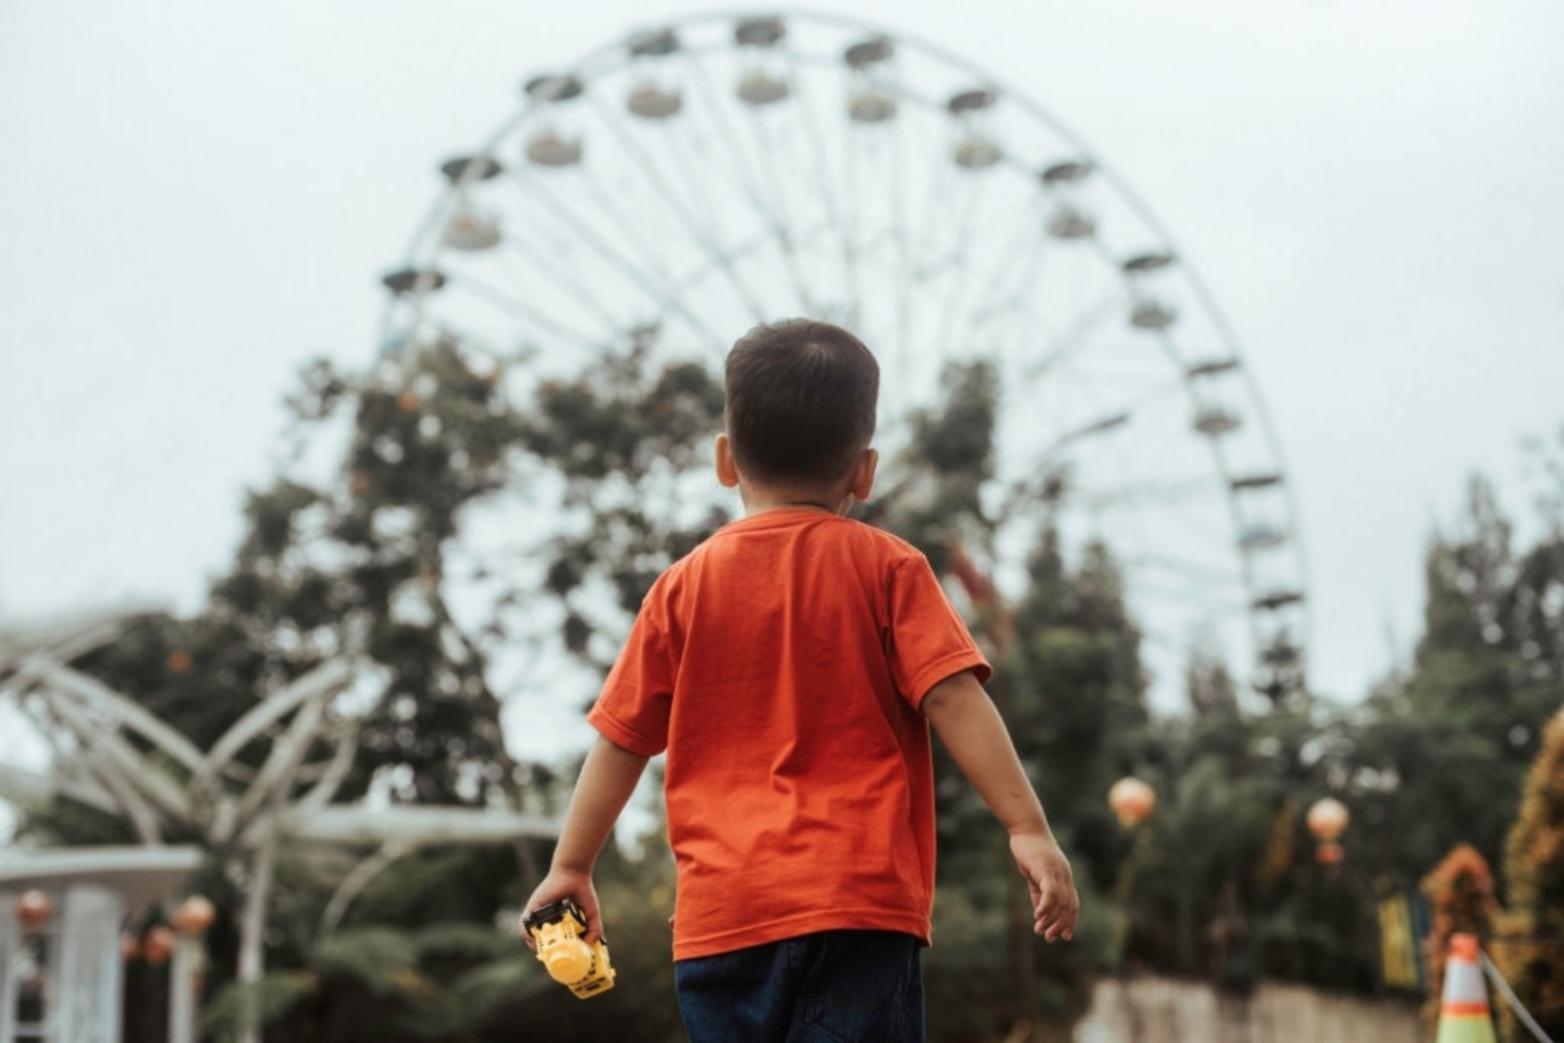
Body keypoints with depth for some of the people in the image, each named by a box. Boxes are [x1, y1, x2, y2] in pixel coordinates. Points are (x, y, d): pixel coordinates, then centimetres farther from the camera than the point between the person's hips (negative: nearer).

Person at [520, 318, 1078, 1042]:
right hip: (858, 900, -2)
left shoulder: (685, 587, 7)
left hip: (720, 913, 3)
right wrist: (1027, 827, -7)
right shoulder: (885, 568, 1)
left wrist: (571, 867, 19)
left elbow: (621, 739, 10)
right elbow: (955, 699, -8)